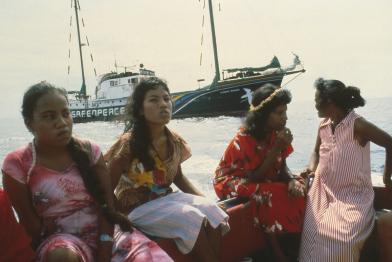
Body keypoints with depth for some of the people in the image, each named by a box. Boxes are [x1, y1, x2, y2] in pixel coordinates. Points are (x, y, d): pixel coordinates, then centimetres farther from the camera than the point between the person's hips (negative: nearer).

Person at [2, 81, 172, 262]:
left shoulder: (89, 151, 0)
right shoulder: (18, 164, -7)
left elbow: (106, 205, -6)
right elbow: (30, 222, -4)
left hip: (103, 232, 2)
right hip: (61, 239, -1)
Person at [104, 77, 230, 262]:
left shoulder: (175, 141, 0)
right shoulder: (128, 143, -19)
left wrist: (205, 200, 4)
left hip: (166, 198, 6)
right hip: (138, 207, -6)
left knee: (210, 211, -14)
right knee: (191, 218, -24)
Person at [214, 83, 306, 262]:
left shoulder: (276, 133, -7)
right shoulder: (243, 140, -26)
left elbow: (281, 168, -3)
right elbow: (254, 177, -26)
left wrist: (292, 180, -26)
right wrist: (277, 148, -31)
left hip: (265, 179, 7)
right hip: (233, 182, -7)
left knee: (298, 190, -14)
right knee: (274, 196, -31)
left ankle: (298, 248, -7)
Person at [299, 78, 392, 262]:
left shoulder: (358, 126, -17)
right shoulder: (324, 125, 2)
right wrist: (312, 168, -2)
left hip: (353, 197, -5)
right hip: (324, 193, 5)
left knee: (342, 237, -26)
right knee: (313, 236, -15)